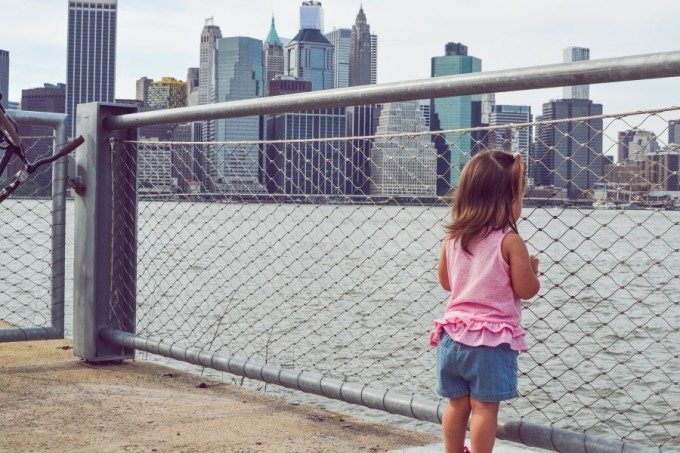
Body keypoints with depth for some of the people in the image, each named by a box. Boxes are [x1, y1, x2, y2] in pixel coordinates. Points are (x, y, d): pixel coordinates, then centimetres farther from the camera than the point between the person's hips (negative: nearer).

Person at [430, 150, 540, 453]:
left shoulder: (452, 238, 5)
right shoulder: (510, 241, -12)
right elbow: (525, 290, -10)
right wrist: (532, 269, 9)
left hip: (455, 333, 5)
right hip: (492, 338, -5)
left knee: (457, 403, 16)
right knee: (485, 407, 2)